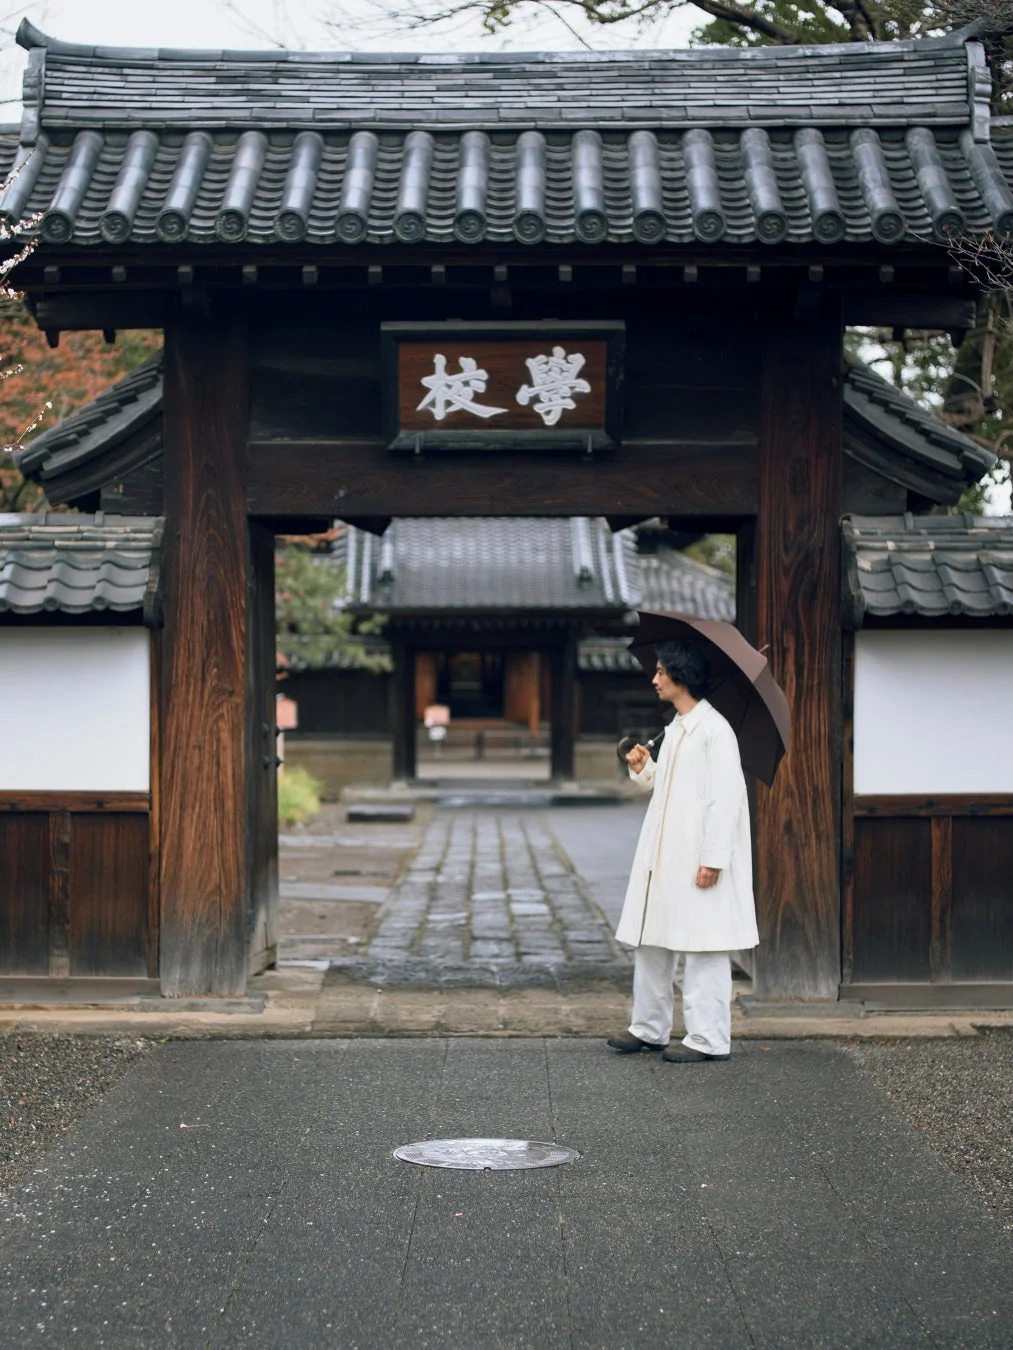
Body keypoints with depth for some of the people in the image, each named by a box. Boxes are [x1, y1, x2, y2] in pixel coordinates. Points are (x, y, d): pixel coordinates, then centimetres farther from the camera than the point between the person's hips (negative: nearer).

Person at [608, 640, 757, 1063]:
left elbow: (725, 798, -19)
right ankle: (649, 1029, 25)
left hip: (697, 859, -10)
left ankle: (709, 1039, 5)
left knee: (702, 948, -3)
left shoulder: (714, 729, -14)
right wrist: (645, 771, 5)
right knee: (650, 941, 14)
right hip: (663, 859, 10)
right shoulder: (675, 729, 14)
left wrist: (713, 858, -22)